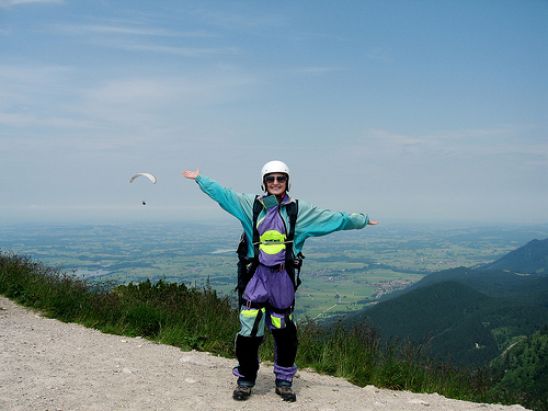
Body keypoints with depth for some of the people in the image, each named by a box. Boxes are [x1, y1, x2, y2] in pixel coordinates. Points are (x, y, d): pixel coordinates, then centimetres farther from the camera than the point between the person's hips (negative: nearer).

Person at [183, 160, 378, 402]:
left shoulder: (299, 210, 4)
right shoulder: (251, 205, 3)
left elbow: (333, 219, 8)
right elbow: (222, 194, 8)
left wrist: (361, 221, 10)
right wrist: (199, 179, 11)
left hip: (284, 277, 1)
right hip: (258, 275, -1)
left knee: (285, 332, 9)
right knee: (249, 330, -2)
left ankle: (284, 382, 26)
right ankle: (245, 380, 17)